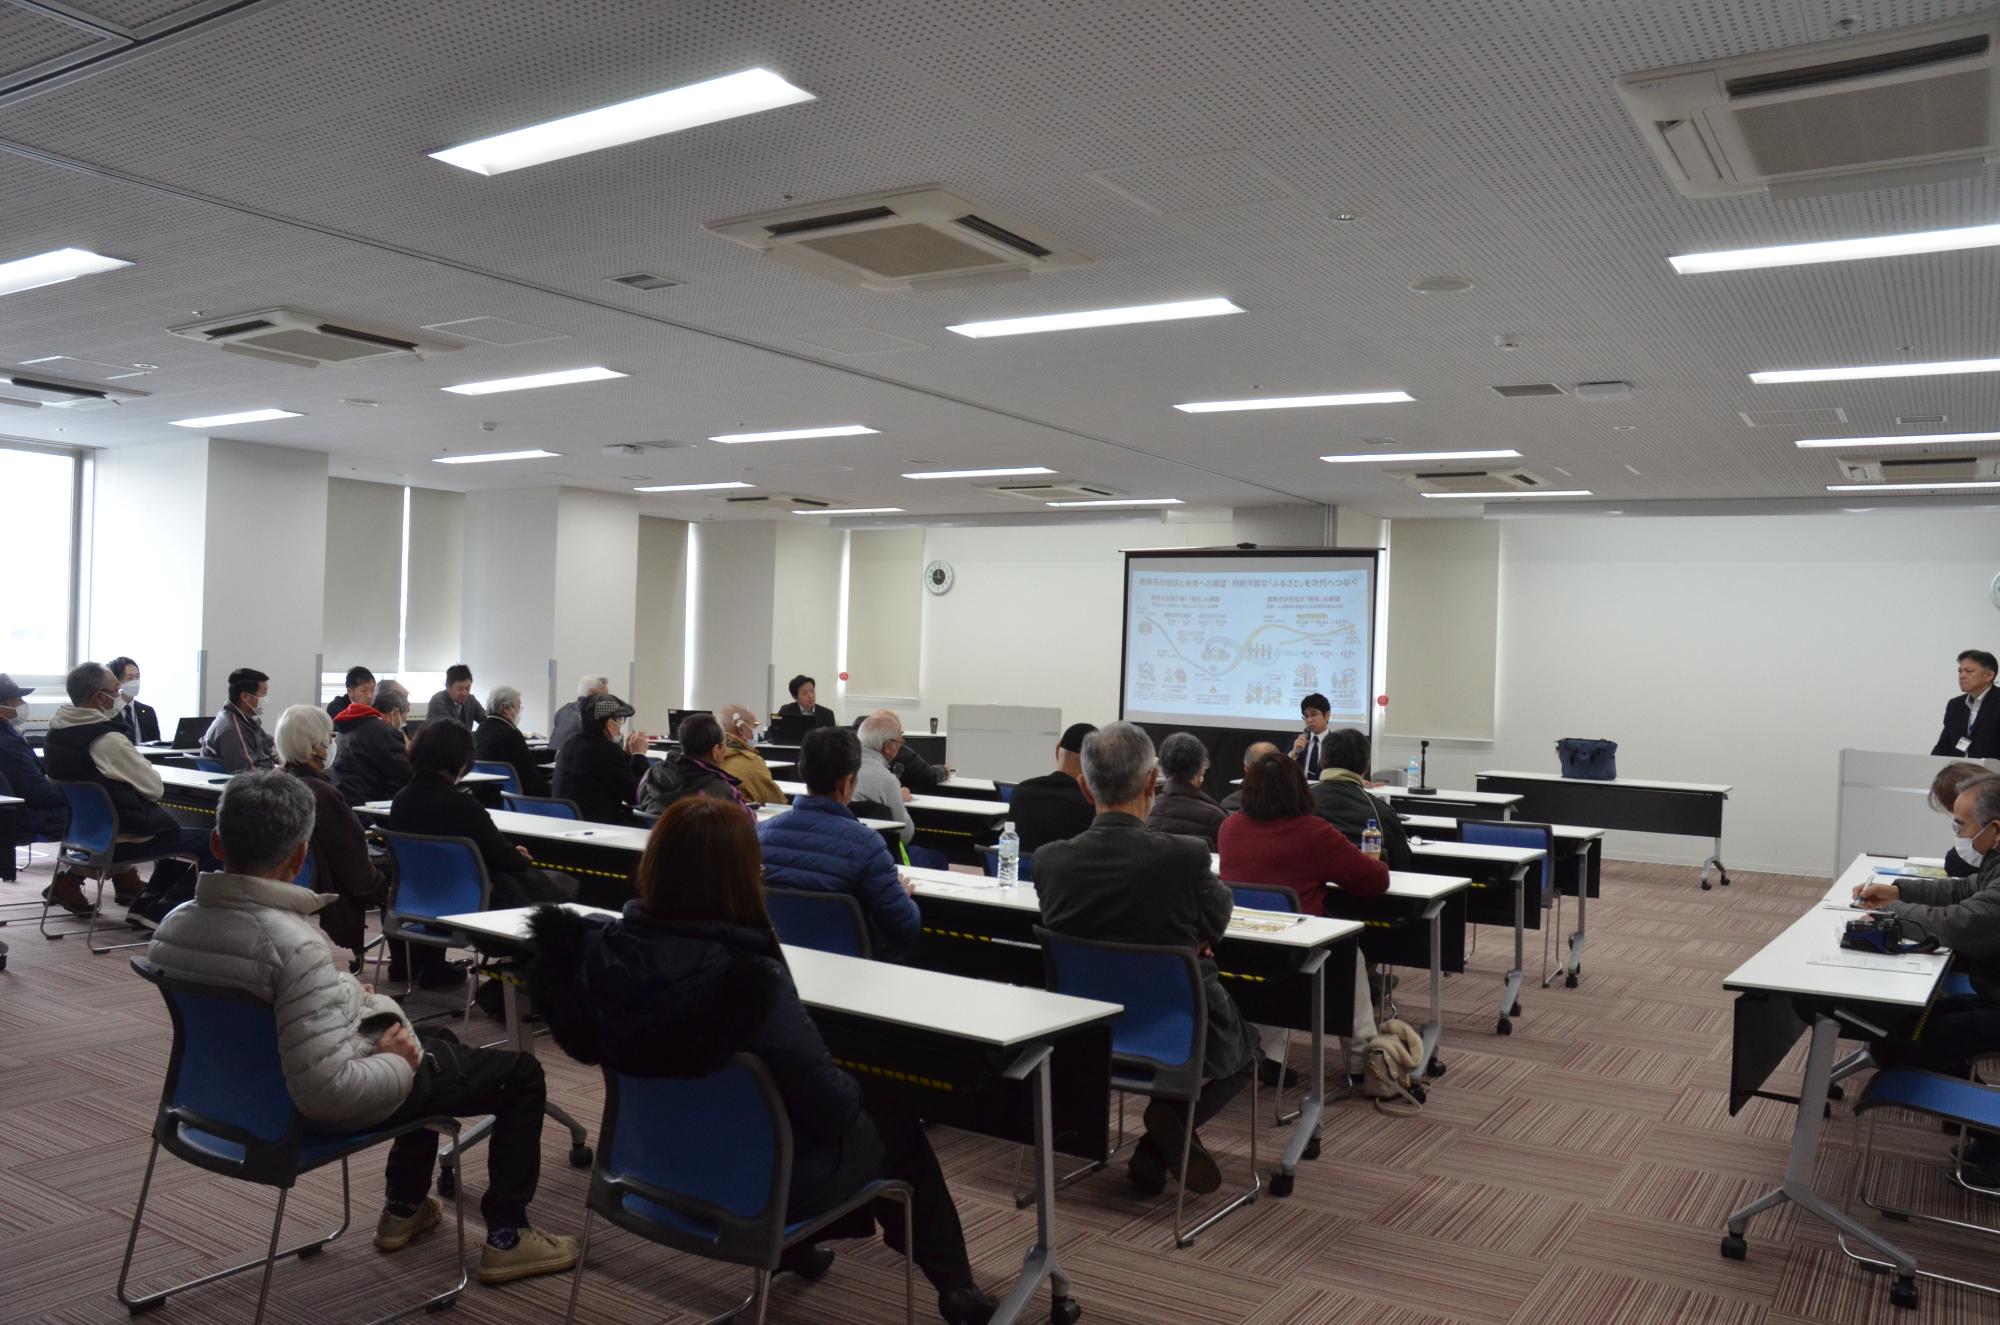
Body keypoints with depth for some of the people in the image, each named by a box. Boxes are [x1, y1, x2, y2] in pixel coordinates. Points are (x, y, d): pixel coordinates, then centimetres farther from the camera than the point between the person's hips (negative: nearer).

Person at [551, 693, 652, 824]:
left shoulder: (570, 744, 9)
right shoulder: (608, 750, -18)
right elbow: (635, 795, -11)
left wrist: (626, 754, 13)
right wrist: (639, 755, -1)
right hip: (596, 824, -9)